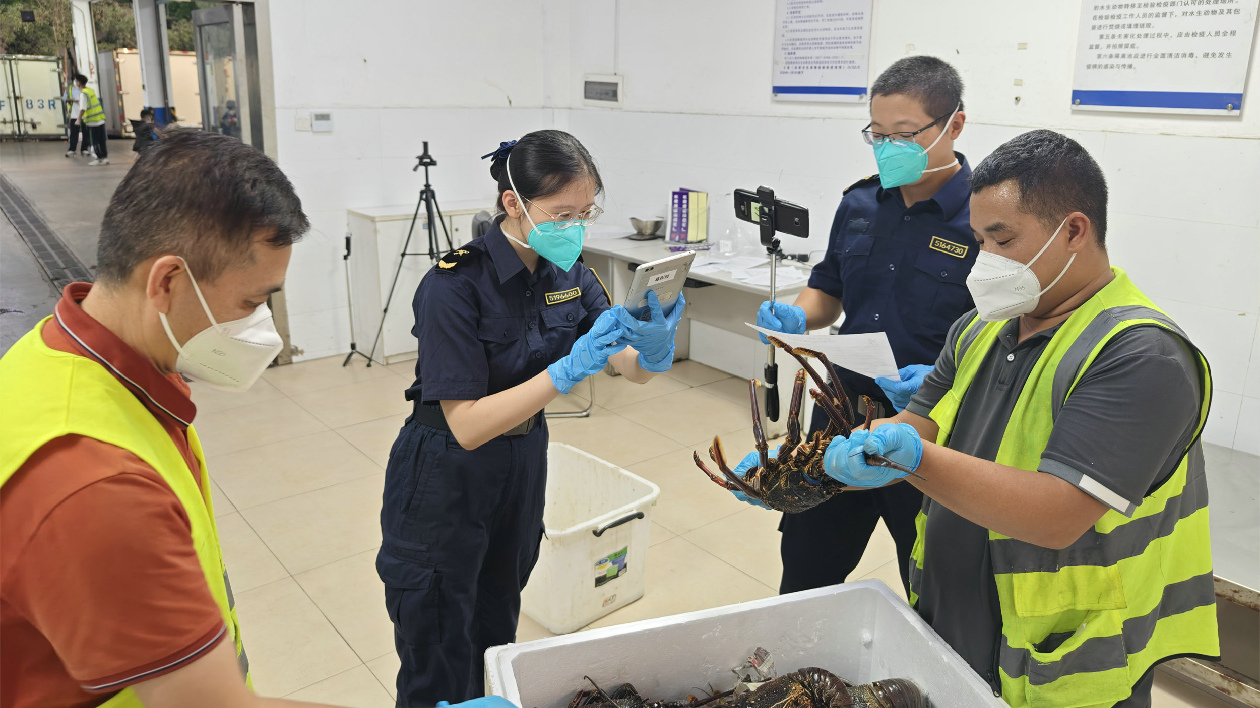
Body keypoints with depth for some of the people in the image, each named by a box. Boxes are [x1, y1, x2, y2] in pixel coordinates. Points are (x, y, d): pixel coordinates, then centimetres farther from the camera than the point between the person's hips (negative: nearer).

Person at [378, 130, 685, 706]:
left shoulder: (568, 275, -6)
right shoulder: (454, 286, -25)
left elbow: (637, 372, -6)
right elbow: (468, 425, -28)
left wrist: (655, 345, -29)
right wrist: (568, 370, -37)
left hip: (522, 466, 6)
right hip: (444, 481, -6)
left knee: (497, 636, 23)